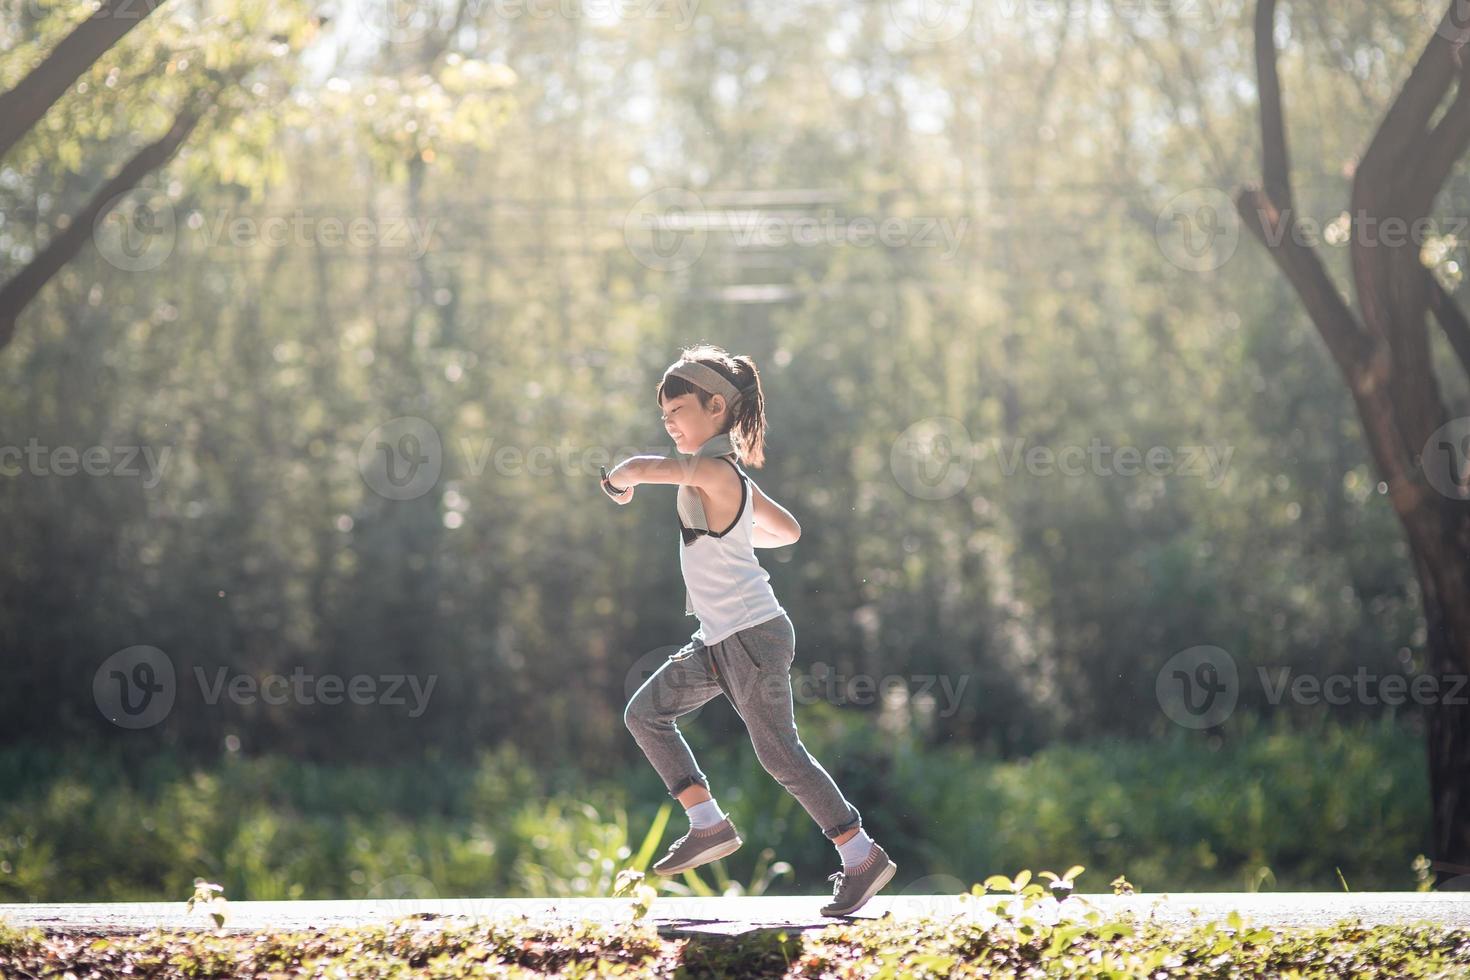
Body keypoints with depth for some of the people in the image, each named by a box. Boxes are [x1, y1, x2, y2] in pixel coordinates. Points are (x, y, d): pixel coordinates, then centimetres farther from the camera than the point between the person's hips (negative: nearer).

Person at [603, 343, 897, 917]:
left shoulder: (712, 470, -18)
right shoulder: (731, 475, 11)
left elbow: (638, 469, -29)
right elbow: (788, 530, 21)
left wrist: (617, 481, -6)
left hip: (751, 634, -10)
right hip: (720, 638, 10)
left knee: (778, 752, -5)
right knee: (645, 713, 10)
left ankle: (863, 858, 4)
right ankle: (709, 826, 12)